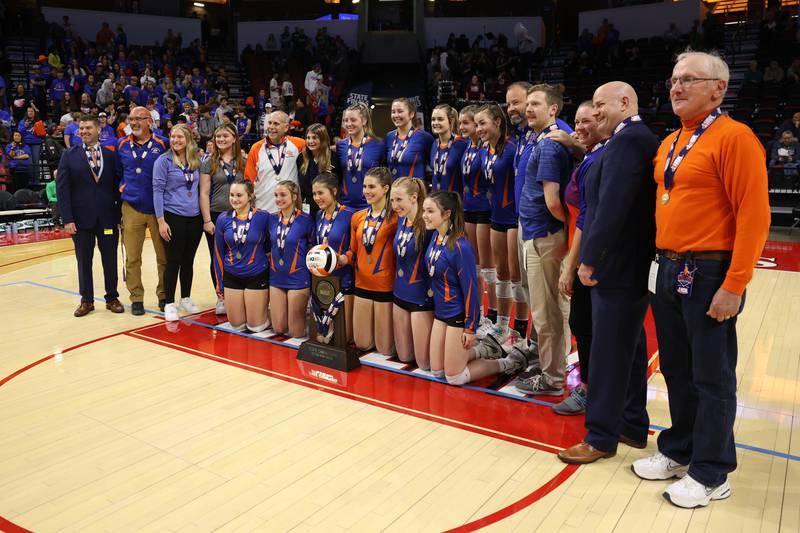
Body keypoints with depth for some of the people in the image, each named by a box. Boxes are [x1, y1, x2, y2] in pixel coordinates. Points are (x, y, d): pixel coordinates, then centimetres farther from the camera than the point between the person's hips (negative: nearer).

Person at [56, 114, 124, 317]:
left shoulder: (111, 155, 4)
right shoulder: (70, 156, 3)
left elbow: (118, 187, 3)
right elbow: (62, 189, -1)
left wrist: (121, 216, -2)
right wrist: (67, 219, -8)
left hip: (108, 218, 0)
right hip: (81, 218, 0)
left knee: (110, 260, 7)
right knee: (84, 261, 8)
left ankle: (112, 298, 21)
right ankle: (86, 300, 21)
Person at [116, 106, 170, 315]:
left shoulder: (162, 145, -2)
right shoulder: (121, 145, 7)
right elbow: (118, 172, 21)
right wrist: (125, 189, 13)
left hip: (158, 209, -2)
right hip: (132, 209, 2)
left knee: (164, 256, 4)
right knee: (132, 258, 4)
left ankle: (164, 295, 17)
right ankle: (136, 298, 15)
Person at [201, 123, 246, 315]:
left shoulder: (243, 162, 5)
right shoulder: (209, 162, 2)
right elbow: (204, 193, -1)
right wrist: (207, 220, -7)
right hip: (216, 216, 0)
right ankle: (221, 297, 17)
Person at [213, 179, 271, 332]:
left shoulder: (263, 217, -14)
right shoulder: (223, 219, -5)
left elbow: (270, 246, -2)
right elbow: (218, 252, 4)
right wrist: (219, 282, 6)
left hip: (257, 275, -3)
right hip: (231, 277, 3)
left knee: (256, 326, 5)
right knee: (236, 325, 11)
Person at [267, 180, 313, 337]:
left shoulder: (305, 220, -13)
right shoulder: (272, 219, 1)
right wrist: (272, 259, 6)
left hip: (298, 279, -5)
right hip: (276, 278, 5)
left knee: (296, 333, 2)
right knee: (278, 329, 10)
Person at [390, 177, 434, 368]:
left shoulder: (427, 224, -20)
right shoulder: (401, 220, 1)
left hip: (422, 297, -7)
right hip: (400, 294, 7)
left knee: (424, 363, 3)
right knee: (404, 356, 16)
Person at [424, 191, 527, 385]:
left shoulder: (460, 246, -25)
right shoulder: (435, 236, -2)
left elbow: (470, 288, -20)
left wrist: (470, 328, -15)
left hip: (459, 314, -8)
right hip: (440, 311, 8)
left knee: (454, 377, 4)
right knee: (437, 371, 16)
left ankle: (509, 362, 19)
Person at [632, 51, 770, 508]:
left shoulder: (734, 137, -11)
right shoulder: (669, 144, 14)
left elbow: (754, 215, -16)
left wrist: (734, 286, -19)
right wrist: (663, 263, 12)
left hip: (709, 275, -7)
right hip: (669, 270, 8)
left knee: (712, 378, 4)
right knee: (677, 371, 17)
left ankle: (711, 474, 19)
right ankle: (678, 452, 33)